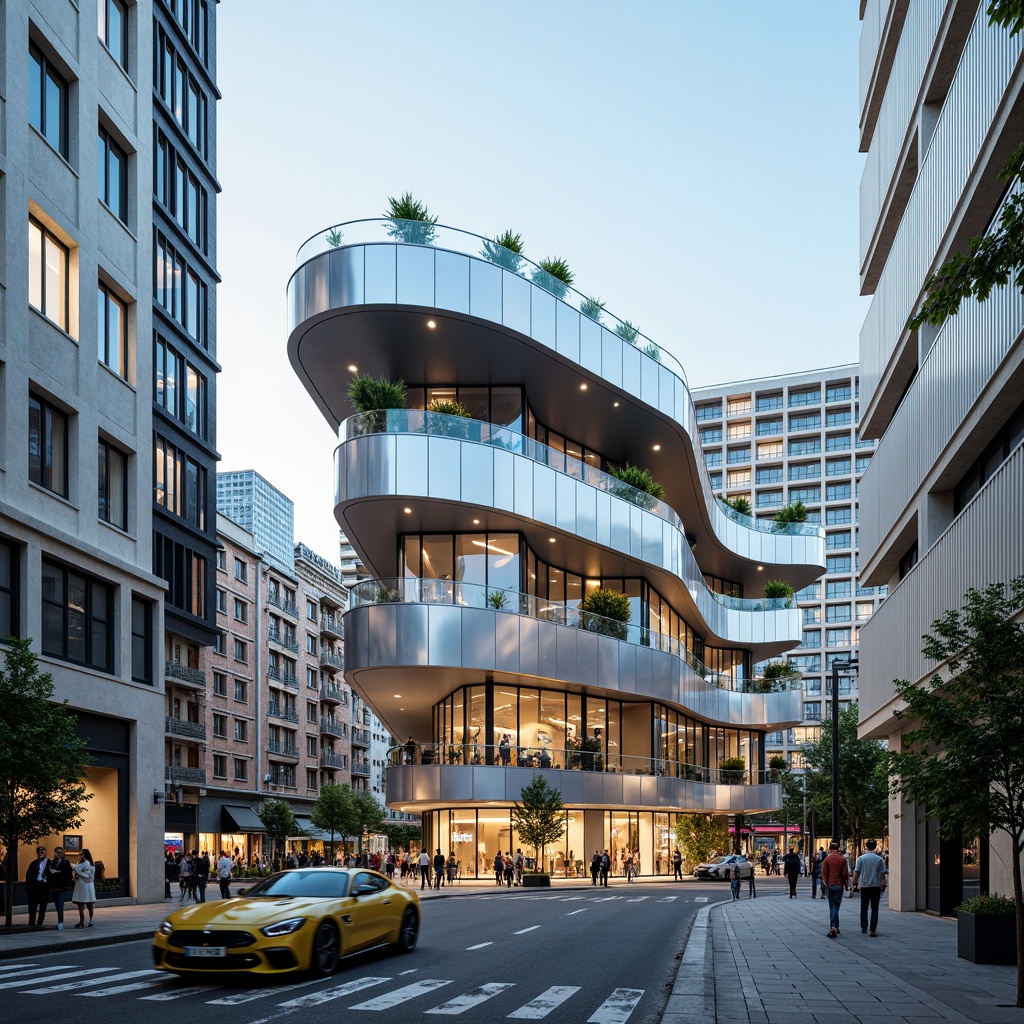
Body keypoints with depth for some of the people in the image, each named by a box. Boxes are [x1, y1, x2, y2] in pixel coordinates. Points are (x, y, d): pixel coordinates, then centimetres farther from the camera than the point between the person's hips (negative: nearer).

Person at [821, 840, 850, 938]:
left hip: (830, 885, 0)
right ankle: (834, 927, -1)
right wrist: (846, 885, 7)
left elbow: (824, 873, -6)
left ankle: (834, 927, 3)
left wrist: (825, 883, 7)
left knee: (833, 907, 8)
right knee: (836, 907, 6)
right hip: (839, 885, 0)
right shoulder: (843, 859, -2)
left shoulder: (827, 859, -4)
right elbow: (845, 874, -3)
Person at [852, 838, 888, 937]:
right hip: (876, 886, 0)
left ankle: (864, 927, 16)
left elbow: (856, 872, -3)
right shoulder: (879, 859, -4)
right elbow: (883, 873, -2)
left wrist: (855, 883, 6)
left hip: (864, 885, 0)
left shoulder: (861, 858, -4)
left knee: (864, 908, 14)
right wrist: (884, 884, 10)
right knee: (874, 909, 3)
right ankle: (872, 930, -3)